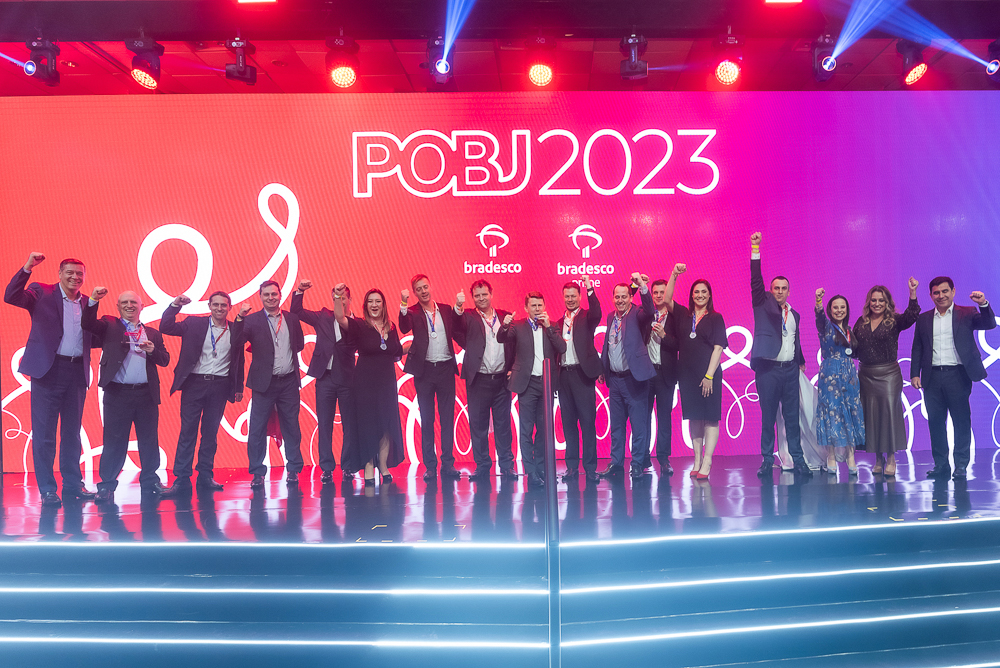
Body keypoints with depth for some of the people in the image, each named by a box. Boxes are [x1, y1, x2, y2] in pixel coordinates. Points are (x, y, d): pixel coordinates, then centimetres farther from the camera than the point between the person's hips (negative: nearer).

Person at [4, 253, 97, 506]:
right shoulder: (42, 293, 0)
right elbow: (11, 296, -16)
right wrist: (28, 267, -22)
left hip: (77, 372, 4)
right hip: (49, 370, -4)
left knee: (72, 432, 12)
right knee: (44, 433, 2)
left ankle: (73, 485, 21)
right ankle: (47, 490, 10)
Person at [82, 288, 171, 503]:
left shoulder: (153, 333, 17)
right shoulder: (109, 326, 10)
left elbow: (165, 359, 10)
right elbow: (87, 324, -8)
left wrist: (152, 350, -9)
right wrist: (93, 301, -20)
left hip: (146, 394, 3)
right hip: (117, 394, -3)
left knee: (149, 441, 8)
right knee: (114, 441, 0)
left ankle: (150, 482, 18)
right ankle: (107, 486, 9)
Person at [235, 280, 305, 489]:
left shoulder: (292, 319, 8)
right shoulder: (252, 320, -1)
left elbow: (300, 344, 17)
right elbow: (237, 342, -14)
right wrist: (240, 317, -25)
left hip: (288, 381, 2)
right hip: (265, 382, -2)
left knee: (291, 427, 7)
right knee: (257, 429, 1)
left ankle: (293, 471, 18)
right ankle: (257, 473, 12)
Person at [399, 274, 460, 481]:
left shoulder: (446, 309, 9)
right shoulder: (412, 312, 2)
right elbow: (404, 328, -17)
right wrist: (404, 304, -27)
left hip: (446, 368, 1)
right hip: (424, 371, -1)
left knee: (448, 417, 3)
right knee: (427, 419, 4)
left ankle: (448, 464, 10)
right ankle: (429, 466, 11)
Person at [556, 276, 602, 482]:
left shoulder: (586, 317, 4)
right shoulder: (558, 323, 16)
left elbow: (597, 313, -19)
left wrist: (590, 289, -29)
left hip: (582, 373, -4)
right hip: (564, 374, 4)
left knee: (587, 422, -3)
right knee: (568, 422, 8)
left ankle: (590, 467, 2)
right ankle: (572, 466, 15)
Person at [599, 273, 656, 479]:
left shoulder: (637, 315, -5)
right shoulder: (611, 317, 12)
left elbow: (649, 310, -27)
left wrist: (642, 286, -38)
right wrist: (602, 369, 14)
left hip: (633, 377, -6)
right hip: (614, 378, 6)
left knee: (638, 423, 0)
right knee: (616, 424, 14)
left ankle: (638, 464, 10)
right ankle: (616, 462, 23)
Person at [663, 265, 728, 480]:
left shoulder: (715, 318, 1)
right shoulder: (683, 315, 10)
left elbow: (718, 348, -3)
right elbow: (666, 299, 1)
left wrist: (709, 375, -10)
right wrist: (674, 274, -7)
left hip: (708, 374, -3)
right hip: (686, 373, 3)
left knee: (710, 418, -4)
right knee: (694, 418, 8)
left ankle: (706, 464, -3)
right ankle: (697, 461, 15)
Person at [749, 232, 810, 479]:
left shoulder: (794, 314, 17)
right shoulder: (763, 304, 4)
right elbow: (756, 280, -8)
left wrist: (801, 362, 21)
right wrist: (755, 249, -16)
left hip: (790, 369, 4)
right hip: (768, 369, -3)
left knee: (792, 416, 5)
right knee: (768, 416, 1)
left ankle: (798, 459, 11)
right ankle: (767, 460, 8)